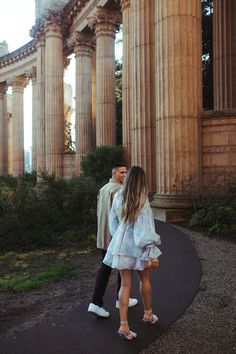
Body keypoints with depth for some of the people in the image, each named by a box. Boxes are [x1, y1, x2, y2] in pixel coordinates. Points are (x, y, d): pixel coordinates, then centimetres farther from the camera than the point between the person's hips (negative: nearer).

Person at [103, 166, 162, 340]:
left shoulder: (118, 198, -2)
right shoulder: (142, 201, -17)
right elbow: (146, 229, -17)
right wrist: (153, 253, -12)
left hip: (121, 245, 3)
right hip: (138, 247, -3)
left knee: (125, 284, 7)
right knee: (145, 280, 19)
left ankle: (124, 325, 7)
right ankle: (148, 314, 37)